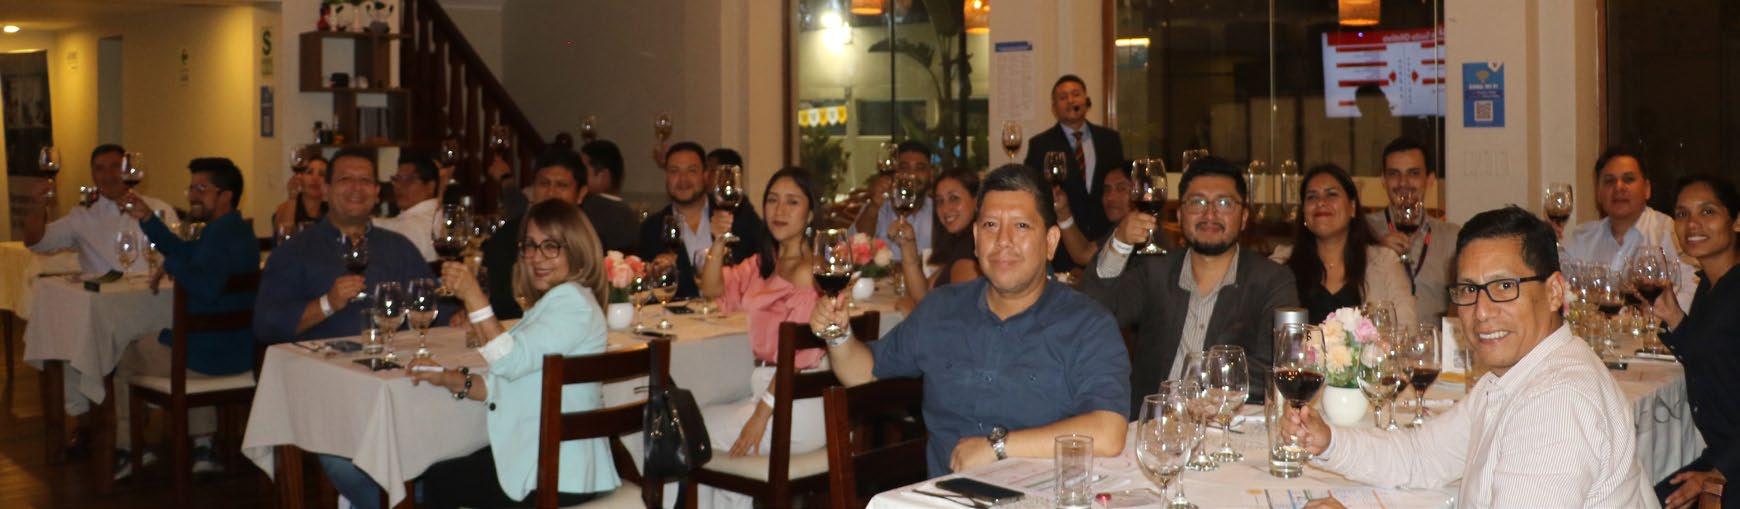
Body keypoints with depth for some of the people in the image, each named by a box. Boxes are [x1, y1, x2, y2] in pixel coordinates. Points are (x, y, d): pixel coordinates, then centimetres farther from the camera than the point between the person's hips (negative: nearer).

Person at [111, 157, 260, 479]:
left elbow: (206, 287, -39)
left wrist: (171, 265, -21)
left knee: (125, 358, 18)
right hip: (236, 352, 10)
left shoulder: (222, 234, -24)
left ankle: (127, 452, 32)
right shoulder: (235, 230, 11)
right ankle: (203, 446, 30)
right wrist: (147, 219, 16)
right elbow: (185, 253, 23)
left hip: (210, 356, -10)